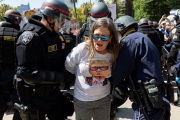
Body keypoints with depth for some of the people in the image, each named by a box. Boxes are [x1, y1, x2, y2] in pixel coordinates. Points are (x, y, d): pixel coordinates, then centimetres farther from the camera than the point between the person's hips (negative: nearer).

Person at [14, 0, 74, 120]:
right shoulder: (30, 37, -23)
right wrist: (58, 77, -27)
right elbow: (26, 73, -29)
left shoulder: (55, 35, 5)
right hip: (34, 96, -8)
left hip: (53, 91, 8)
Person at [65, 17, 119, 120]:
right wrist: (87, 71, -3)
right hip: (82, 100, -2)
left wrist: (109, 73, -11)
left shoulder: (113, 53, -12)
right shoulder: (82, 49, -21)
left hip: (104, 99, 3)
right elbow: (68, 66, -5)